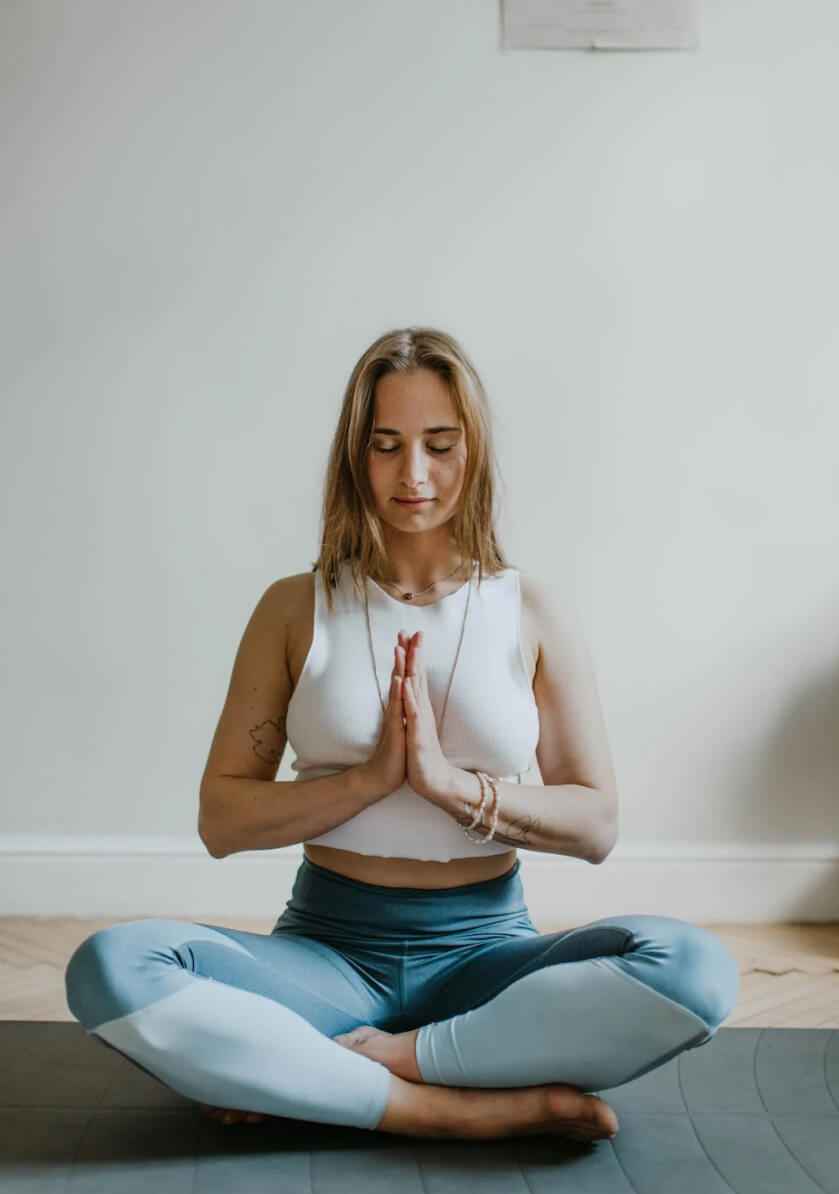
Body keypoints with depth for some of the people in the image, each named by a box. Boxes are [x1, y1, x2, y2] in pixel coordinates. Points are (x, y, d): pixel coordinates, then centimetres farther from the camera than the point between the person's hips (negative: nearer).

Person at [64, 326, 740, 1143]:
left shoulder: (534, 612, 4)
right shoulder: (296, 609, 4)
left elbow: (596, 824, 0)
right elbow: (221, 820, -1)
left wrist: (453, 783, -16)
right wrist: (369, 777, -15)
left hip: (485, 950, 0)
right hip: (328, 947, 0)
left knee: (696, 970, -29)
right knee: (109, 969, -28)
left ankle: (335, 1069, -22)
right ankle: (486, 1109, -26)